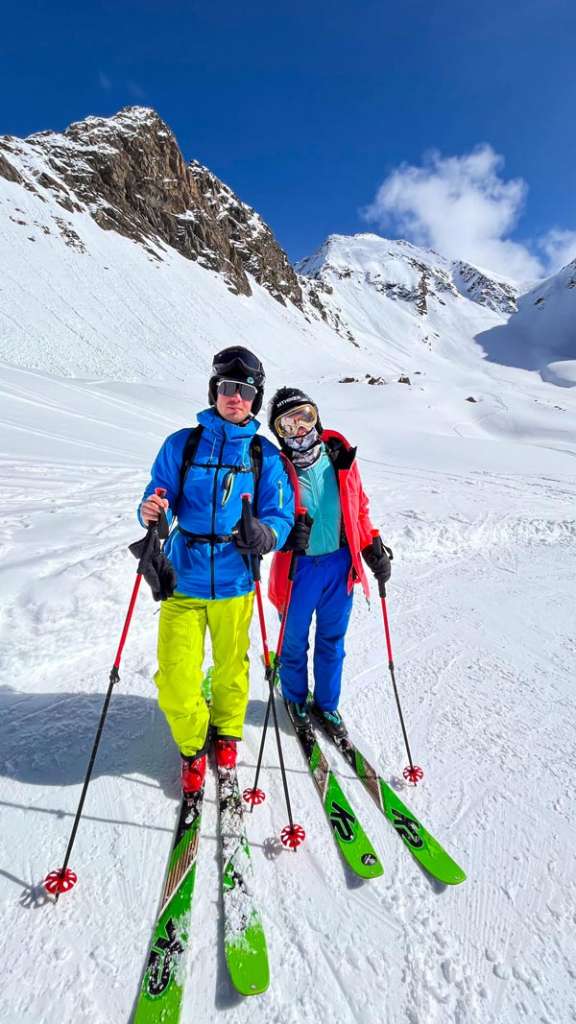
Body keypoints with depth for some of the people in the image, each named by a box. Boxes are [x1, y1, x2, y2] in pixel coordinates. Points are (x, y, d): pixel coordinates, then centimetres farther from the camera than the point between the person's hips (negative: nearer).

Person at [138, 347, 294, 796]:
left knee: (231, 666, 17)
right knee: (176, 680, 2)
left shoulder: (266, 455, 0)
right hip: (184, 579, 0)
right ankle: (193, 747, 34)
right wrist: (152, 513, -22)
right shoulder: (182, 444, 1)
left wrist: (264, 534, -25)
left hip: (234, 583, 0)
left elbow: (281, 516, -3)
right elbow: (160, 498, 1)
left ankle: (227, 733, 48)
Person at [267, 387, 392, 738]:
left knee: (332, 640, 17)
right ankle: (296, 698, 43)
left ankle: (327, 703, 40)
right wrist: (289, 532, -25)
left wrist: (374, 549, 6)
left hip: (340, 563, 3)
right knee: (294, 640, 15)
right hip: (299, 567, -2)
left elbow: (359, 505, 8)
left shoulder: (340, 455, -2)